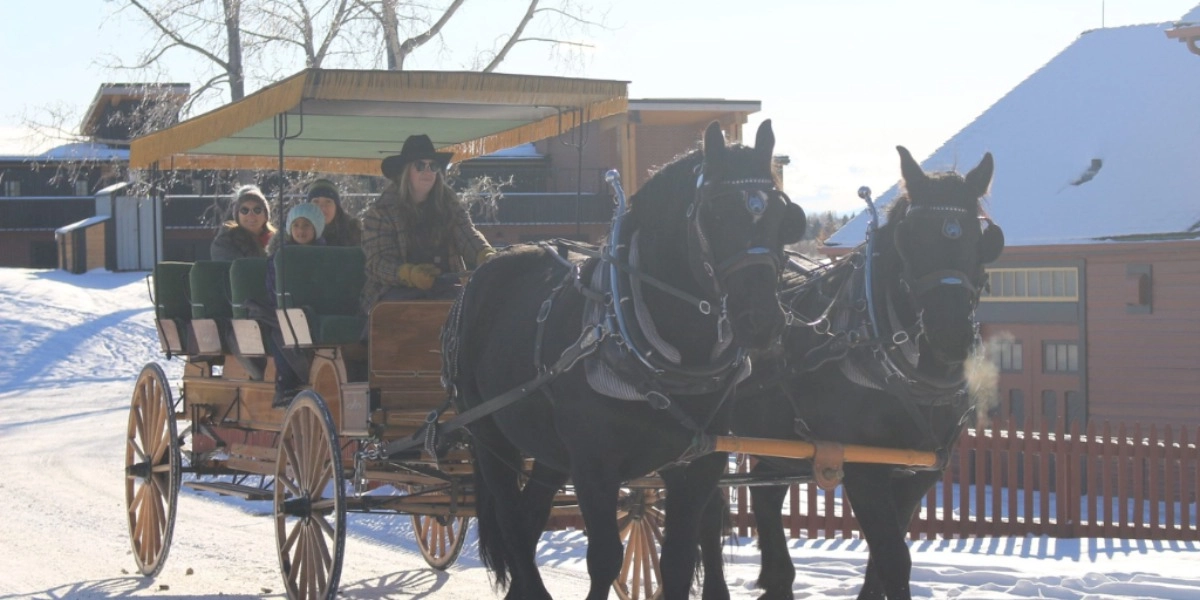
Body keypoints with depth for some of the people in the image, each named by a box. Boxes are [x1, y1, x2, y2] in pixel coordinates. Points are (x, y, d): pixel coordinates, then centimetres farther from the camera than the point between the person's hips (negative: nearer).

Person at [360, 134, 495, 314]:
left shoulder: (449, 203, 13)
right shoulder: (381, 211, 0)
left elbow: (467, 235, -1)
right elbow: (377, 263, -7)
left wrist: (487, 257, -25)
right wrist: (410, 274, -28)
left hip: (445, 288, 3)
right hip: (398, 290, -3)